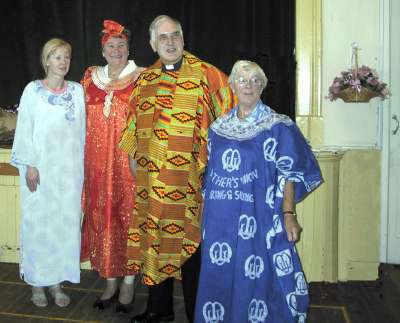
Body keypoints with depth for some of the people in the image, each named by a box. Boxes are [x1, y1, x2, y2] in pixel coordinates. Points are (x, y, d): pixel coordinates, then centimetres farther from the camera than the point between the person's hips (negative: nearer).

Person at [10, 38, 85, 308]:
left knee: (66, 221, 5)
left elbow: (81, 130, 7)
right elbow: (24, 130, -1)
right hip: (41, 167, -2)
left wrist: (80, 168, 4)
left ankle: (57, 280, 17)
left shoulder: (77, 90, 8)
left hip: (69, 169, 2)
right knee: (38, 222, 3)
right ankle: (37, 282, 16)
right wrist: (29, 165, -8)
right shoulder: (33, 90, 0)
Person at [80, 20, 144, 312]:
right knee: (102, 218, 6)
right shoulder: (91, 77, 11)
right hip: (99, 161, 3)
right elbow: (86, 121, 15)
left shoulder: (140, 78, 1)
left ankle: (128, 283, 14)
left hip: (129, 160, -3)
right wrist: (86, 157, 8)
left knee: (128, 216, 1)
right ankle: (110, 282, 20)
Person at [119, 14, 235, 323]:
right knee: (155, 239, 14)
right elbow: (134, 124, 20)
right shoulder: (144, 80, 11)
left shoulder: (206, 75, -3)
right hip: (151, 179, 5)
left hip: (190, 179, -4)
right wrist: (133, 156, 17)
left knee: (190, 244, 3)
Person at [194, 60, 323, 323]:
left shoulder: (277, 127, -3)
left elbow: (289, 173, -7)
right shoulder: (218, 128, 11)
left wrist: (289, 215, -15)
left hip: (258, 218, -4)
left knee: (257, 277, 0)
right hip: (220, 219, 4)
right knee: (220, 276, 11)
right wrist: (205, 214, 15)